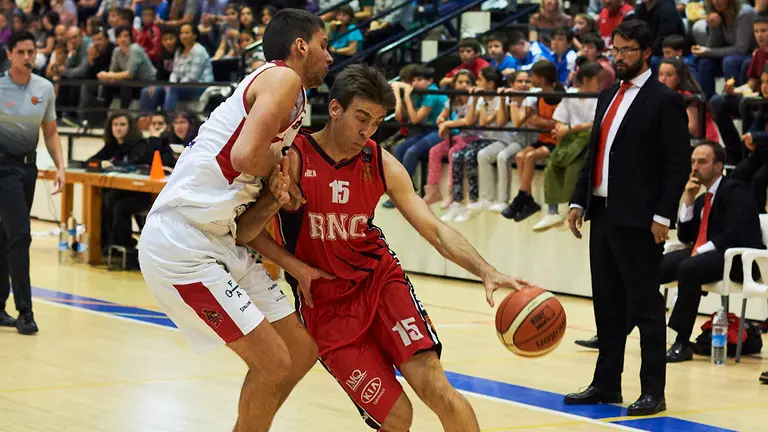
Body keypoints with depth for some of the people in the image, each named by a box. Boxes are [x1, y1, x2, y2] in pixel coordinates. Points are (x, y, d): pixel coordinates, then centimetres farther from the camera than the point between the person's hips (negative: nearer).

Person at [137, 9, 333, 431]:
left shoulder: (291, 101, 19)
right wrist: (285, 154, -6)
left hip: (220, 242, 10)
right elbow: (245, 157, -25)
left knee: (301, 351, 12)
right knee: (274, 364, -9)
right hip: (181, 244, -10)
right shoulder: (283, 79, -9)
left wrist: (278, 190, -5)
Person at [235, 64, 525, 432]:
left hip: (380, 278, 3)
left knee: (435, 386, -20)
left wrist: (486, 271, -18)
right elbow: (244, 232, -10)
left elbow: (435, 230, -4)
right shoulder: (292, 160, -14)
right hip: (326, 304, -3)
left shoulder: (382, 165, -2)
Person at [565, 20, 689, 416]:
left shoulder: (665, 101, -7)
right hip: (602, 214, 7)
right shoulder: (607, 98, 15)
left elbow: (678, 165, -11)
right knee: (607, 306, 12)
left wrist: (662, 216, -17)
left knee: (645, 306, -1)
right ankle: (606, 384, 21)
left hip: (638, 220, -7)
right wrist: (579, 201, 10)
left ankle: (653, 392, 5)